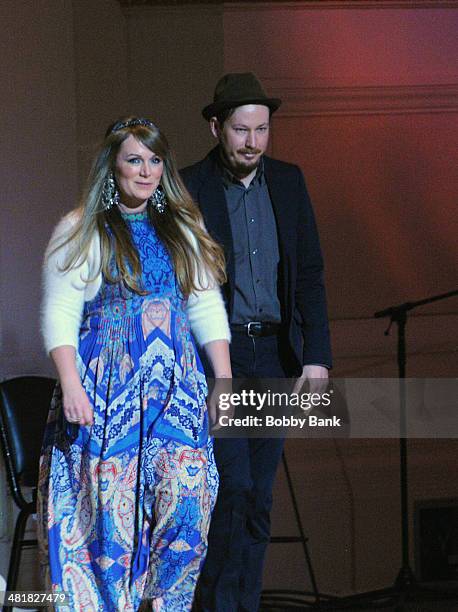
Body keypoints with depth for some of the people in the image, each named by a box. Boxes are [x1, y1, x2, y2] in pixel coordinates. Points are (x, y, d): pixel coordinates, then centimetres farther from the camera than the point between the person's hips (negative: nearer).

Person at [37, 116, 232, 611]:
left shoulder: (183, 229, 14)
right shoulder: (82, 231, 1)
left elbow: (207, 307, 15)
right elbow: (60, 315, -4)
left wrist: (224, 380, 7)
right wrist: (71, 386, -15)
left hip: (176, 385, 4)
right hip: (105, 389, -4)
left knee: (186, 504, -5)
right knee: (107, 505, -5)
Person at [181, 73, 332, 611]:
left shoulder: (287, 181, 8)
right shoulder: (187, 189, -6)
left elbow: (309, 273, 8)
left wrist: (317, 355, -1)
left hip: (274, 355, 4)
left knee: (258, 498, 8)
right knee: (233, 487, -12)